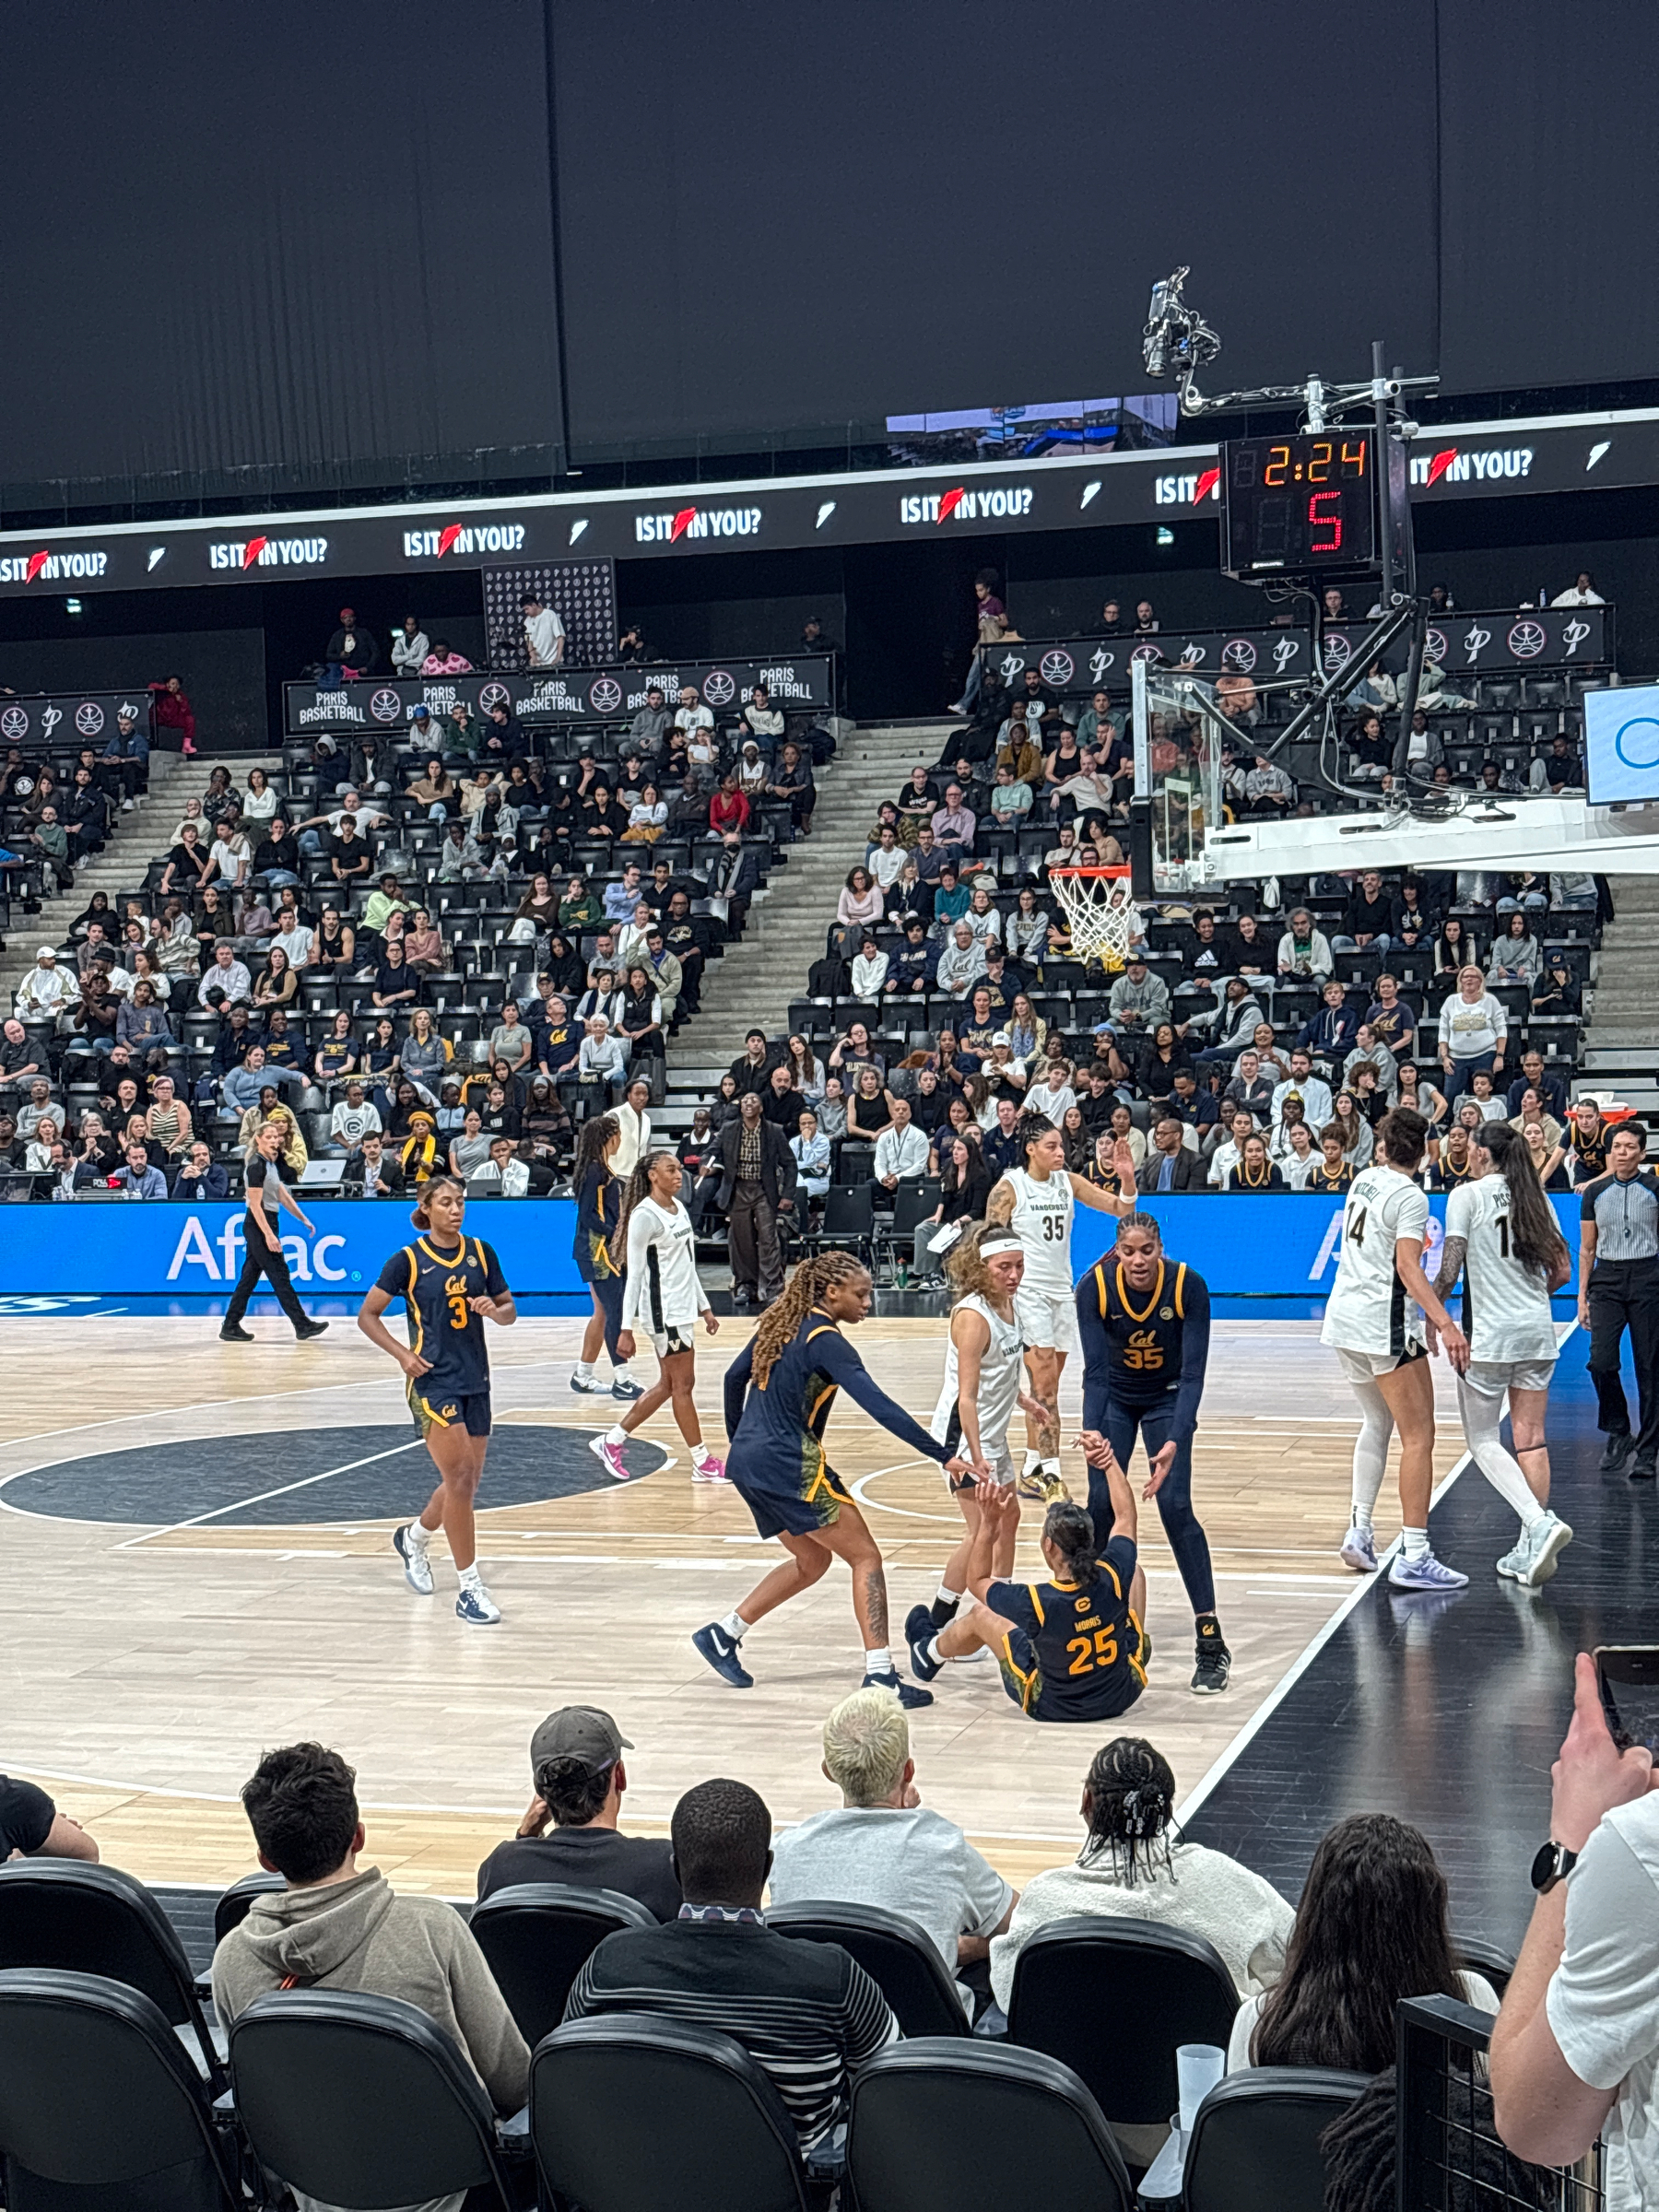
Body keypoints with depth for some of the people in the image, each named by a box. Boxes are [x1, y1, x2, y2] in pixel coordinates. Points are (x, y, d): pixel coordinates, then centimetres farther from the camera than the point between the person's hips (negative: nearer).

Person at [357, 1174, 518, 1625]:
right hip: (433, 1380, -5)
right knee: (459, 1478, -13)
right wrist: (402, 1354, -12)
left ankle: (413, 1538, 42)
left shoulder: (480, 1252, 5)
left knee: (467, 1483, 13)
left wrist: (493, 1310, -12)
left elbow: (509, 1312, 11)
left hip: (475, 1380, 5)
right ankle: (470, 1589, -7)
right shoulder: (409, 1260, -6)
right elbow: (367, 1315, 1)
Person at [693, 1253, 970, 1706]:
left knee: (813, 1560, 22)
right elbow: (878, 1406, -22)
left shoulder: (781, 1324, 11)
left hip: (748, 1461, 9)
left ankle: (722, 1634, 23)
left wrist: (739, 1444, 33)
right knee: (865, 1557, -2)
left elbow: (734, 1377, 21)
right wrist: (943, 1457, -25)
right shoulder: (825, 1341, -14)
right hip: (789, 1465, -9)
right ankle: (879, 1674, -10)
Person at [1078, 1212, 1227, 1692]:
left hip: (1168, 1397, -1)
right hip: (1114, 1397, 1)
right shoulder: (1095, 1286, -26)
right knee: (1100, 1503, -8)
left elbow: (1194, 1372, -29)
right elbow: (1094, 1369, -26)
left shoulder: (1188, 1286, -28)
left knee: (1174, 1505, -13)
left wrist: (1174, 1442, -41)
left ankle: (1211, 1642, -9)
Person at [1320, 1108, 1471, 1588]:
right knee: (1418, 1437, -5)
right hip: (1384, 1326, -8)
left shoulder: (1364, 1180, 11)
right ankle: (1413, 1557, -10)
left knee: (1376, 1423, 24)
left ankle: (1359, 1531, 19)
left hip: (1343, 1320, 8)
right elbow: (1408, 1268, -23)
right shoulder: (1410, 1196, -12)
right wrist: (1445, 1323, -31)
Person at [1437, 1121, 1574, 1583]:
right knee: (1531, 1439, 8)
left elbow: (1449, 1271, -11)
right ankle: (1530, 1550, 8)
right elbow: (1561, 1272, 10)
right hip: (1538, 1334, 5)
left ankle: (1540, 1524, -15)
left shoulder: (1467, 1195, -6)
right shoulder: (1536, 1198, 9)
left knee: (1482, 1440, 4)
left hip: (1488, 1336, -5)